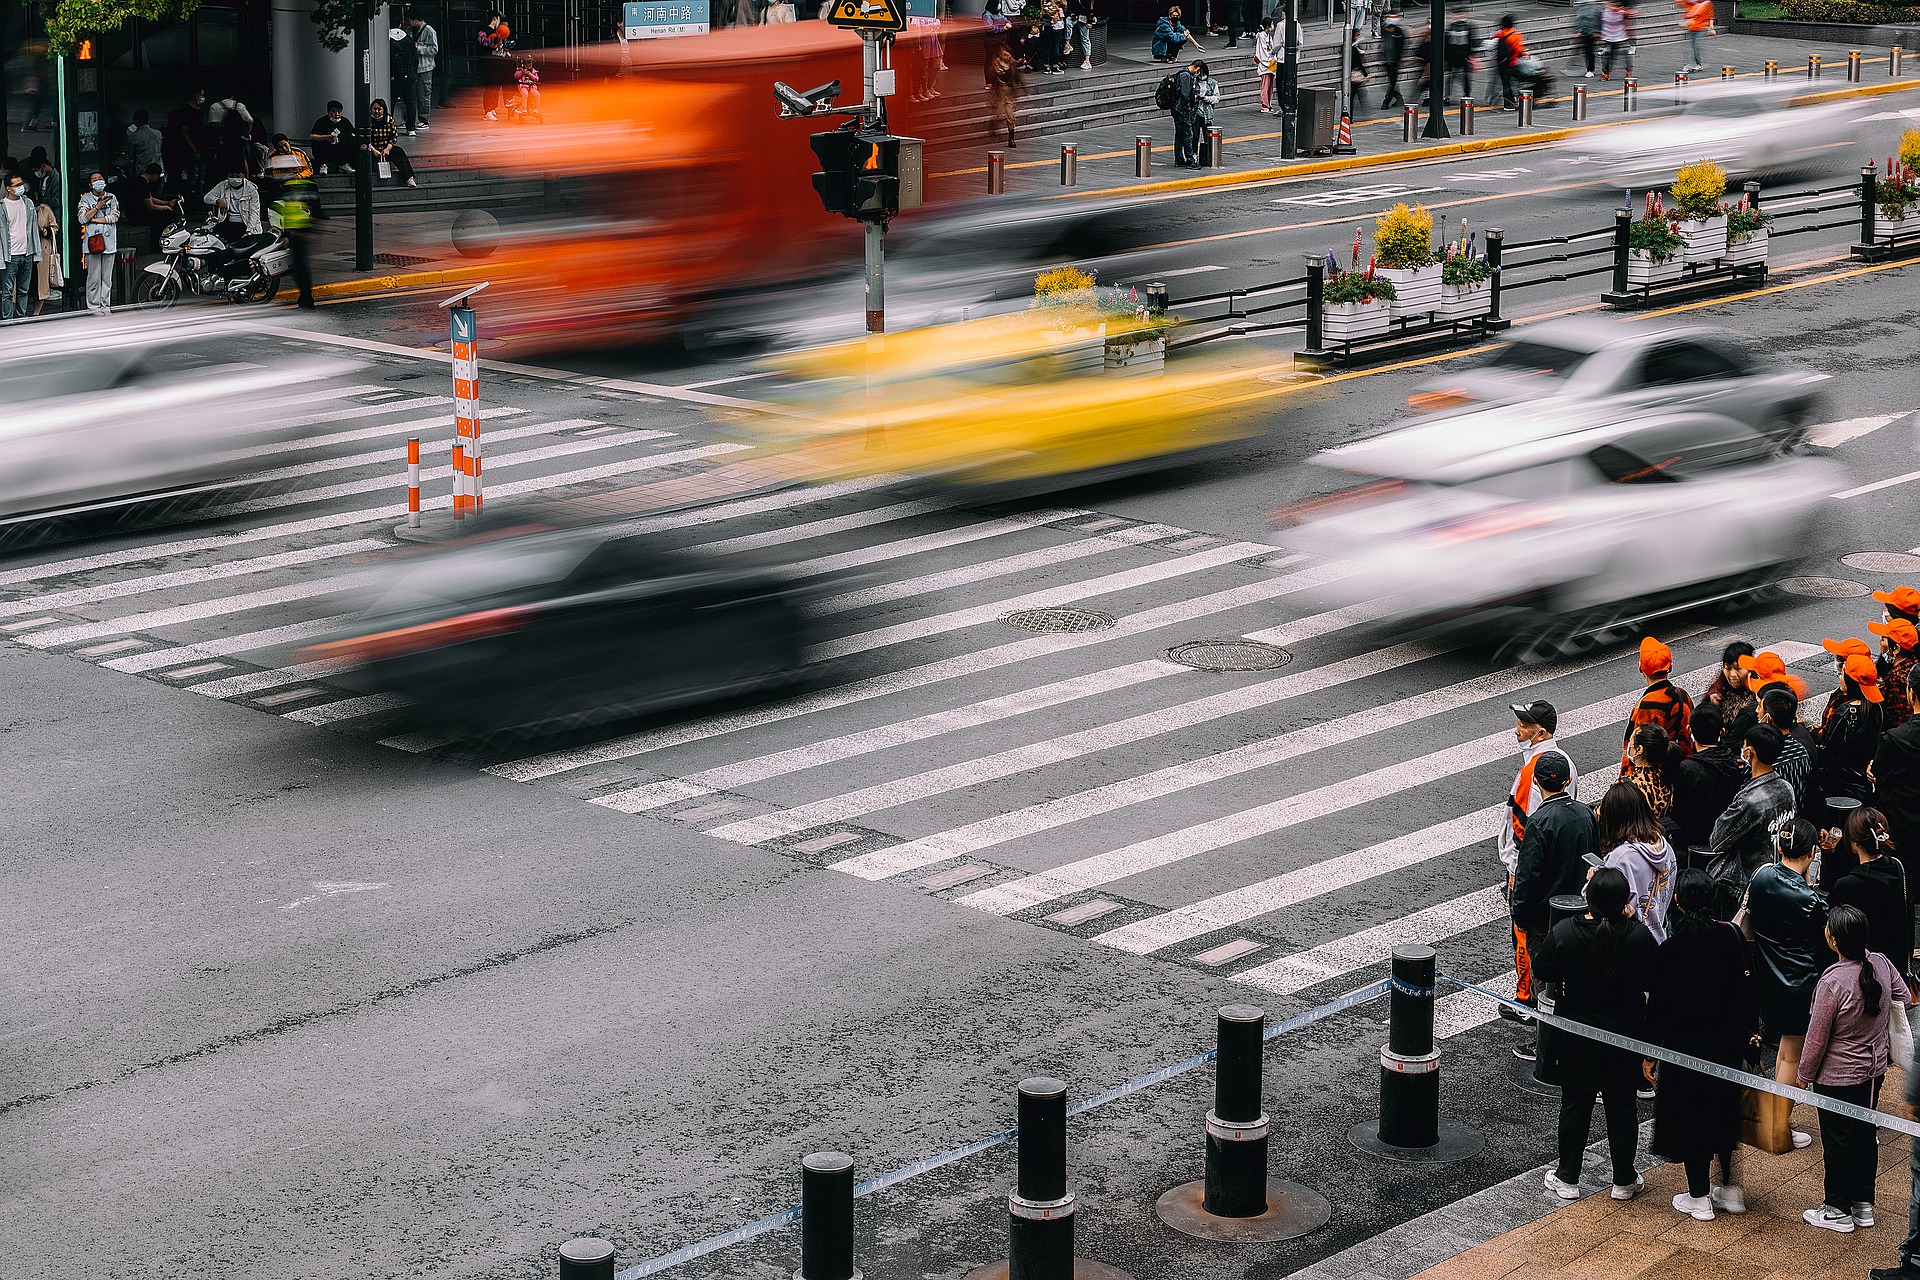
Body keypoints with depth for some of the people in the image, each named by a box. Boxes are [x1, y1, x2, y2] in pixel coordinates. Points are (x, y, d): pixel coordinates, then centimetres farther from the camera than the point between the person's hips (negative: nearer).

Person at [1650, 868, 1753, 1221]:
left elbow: (1658, 1005, -13)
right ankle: (1731, 1191, 29)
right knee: (1724, 1112, 21)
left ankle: (1699, 1198, 18)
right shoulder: (1732, 937, -8)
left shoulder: (1670, 950, -20)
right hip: (1728, 1043, 4)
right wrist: (1748, 1034, 14)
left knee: (1690, 1116, 10)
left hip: (1685, 1044, -4)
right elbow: (1746, 989, 1)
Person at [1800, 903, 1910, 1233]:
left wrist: (1805, 1074, -4)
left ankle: (1838, 1211, 21)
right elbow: (1905, 998, 9)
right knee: (1865, 1133, 19)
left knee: (1837, 1142, 9)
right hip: (1874, 1070, 7)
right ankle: (1864, 1204, 31)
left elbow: (1817, 1038, -19)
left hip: (1837, 1078, -7)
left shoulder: (1832, 982, -29)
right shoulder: (1881, 964, -11)